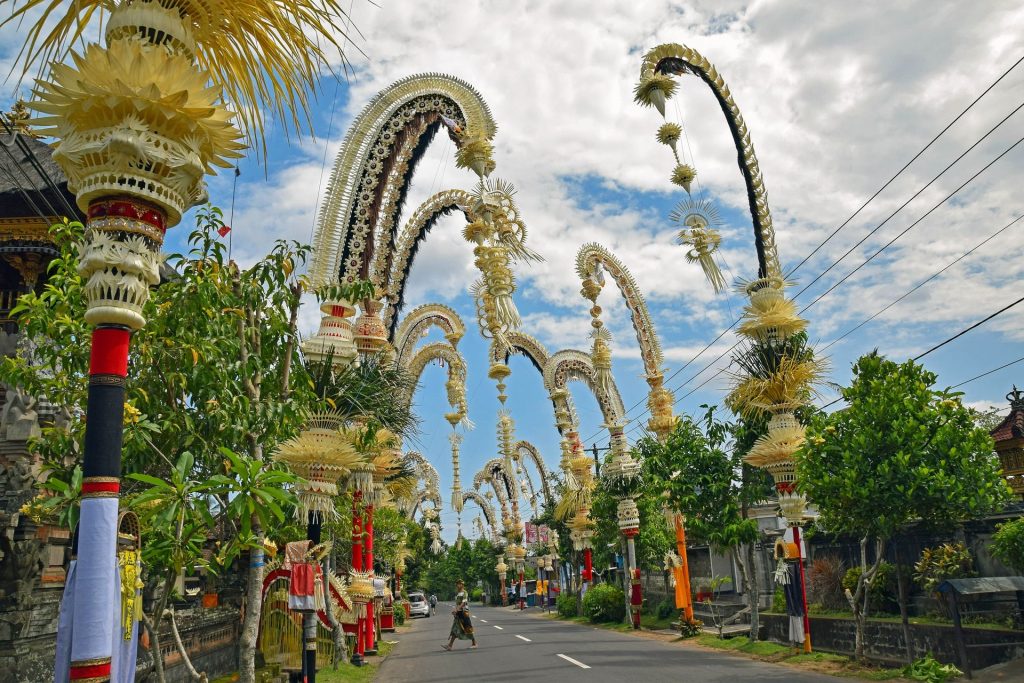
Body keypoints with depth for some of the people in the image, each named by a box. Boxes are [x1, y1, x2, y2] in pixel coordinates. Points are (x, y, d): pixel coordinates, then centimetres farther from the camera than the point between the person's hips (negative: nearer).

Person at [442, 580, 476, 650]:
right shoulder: (457, 594, 14)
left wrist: (456, 609, -27)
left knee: (468, 628, -1)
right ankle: (450, 645, 3)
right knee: (455, 629, 5)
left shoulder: (464, 593, -11)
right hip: (458, 613, 8)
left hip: (464, 612, -8)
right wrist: (455, 611, 5)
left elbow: (464, 603, -20)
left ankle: (474, 644, 10)